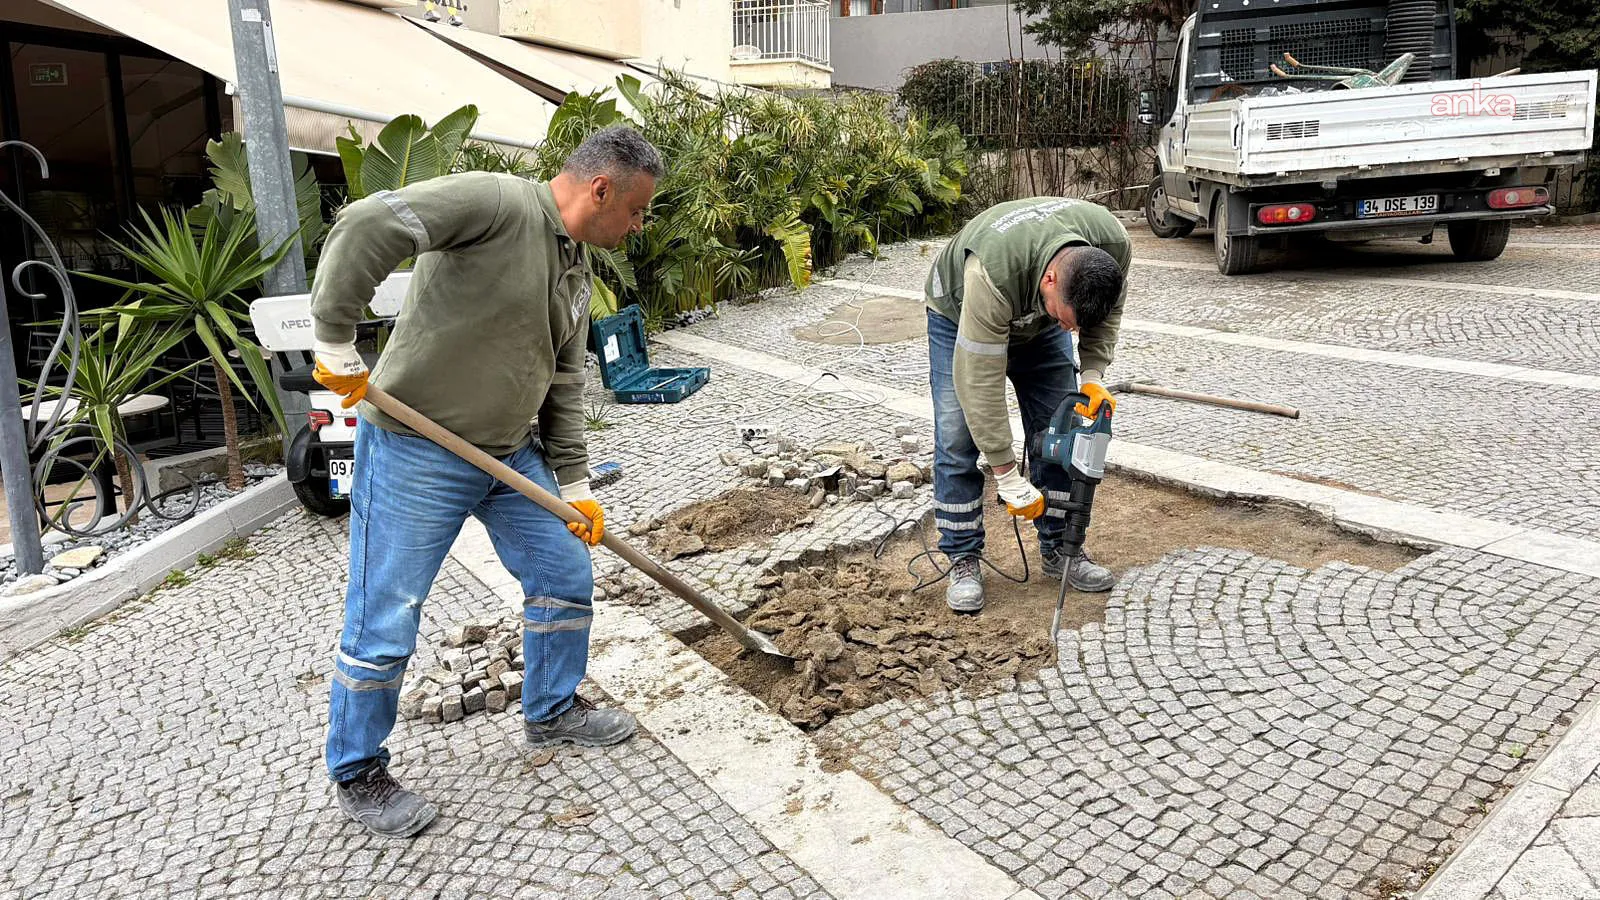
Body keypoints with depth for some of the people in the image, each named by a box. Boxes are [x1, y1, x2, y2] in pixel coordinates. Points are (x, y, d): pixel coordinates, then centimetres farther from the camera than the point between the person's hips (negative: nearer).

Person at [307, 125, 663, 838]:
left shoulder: (576, 276, 10)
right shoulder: (498, 202, -18)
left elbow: (563, 388, 14)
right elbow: (367, 226, -29)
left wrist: (574, 486, 11)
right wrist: (337, 346, -26)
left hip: (510, 454, 8)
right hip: (415, 452, -8)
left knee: (566, 576, 13)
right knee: (384, 627, 2)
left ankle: (552, 713, 36)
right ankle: (357, 776, 24)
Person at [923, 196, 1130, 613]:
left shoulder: (1114, 243, -31)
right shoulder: (992, 275, -46)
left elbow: (1107, 313, -7)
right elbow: (980, 381, -39)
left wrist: (1094, 376, -22)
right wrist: (1008, 477, -35)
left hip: (1037, 320, 4)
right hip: (959, 316, -4)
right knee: (957, 441, -10)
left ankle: (1059, 549, 12)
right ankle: (963, 560, 2)